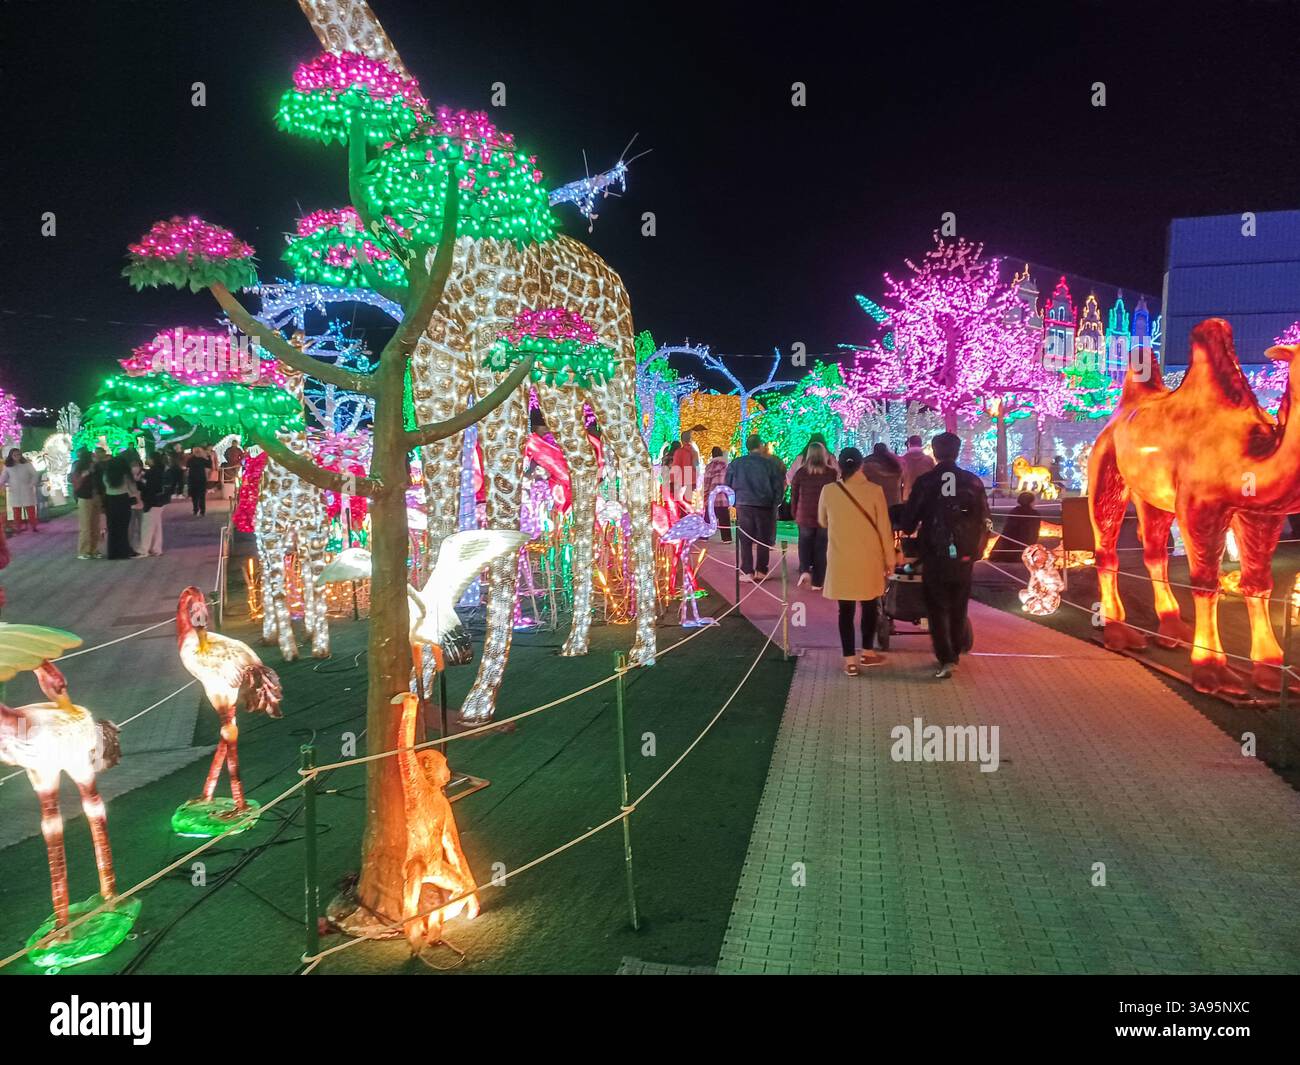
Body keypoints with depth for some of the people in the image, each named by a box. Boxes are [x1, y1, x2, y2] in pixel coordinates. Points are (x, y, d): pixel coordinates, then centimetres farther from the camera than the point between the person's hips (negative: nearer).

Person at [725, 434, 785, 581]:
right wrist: (775, 503, 14)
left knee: (745, 540, 6)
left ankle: (747, 572, 2)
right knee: (764, 540, 10)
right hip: (765, 506, -1)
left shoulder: (736, 464, 2)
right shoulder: (770, 464, -2)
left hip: (743, 505, 1)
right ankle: (761, 571, 10)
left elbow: (728, 485, 7)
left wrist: (734, 501, 16)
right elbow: (779, 486, 1)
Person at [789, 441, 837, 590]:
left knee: (805, 545, 16)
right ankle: (817, 582, 11)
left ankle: (804, 571, -6)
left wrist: (795, 514, 15)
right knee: (821, 548, 8)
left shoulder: (800, 472, -3)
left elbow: (794, 495, 4)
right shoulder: (832, 473, -4)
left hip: (805, 516, 0)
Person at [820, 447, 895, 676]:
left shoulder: (828, 491, -6)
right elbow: (884, 527, -5)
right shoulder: (874, 490, -9)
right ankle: (867, 653, 27)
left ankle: (850, 660, 7)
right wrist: (890, 558, 5)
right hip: (869, 558, 0)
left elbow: (822, 522, 10)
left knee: (846, 609, 7)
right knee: (870, 605, 18)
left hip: (840, 559, 0)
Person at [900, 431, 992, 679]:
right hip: (963, 557, 3)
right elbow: (984, 521, 3)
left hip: (934, 557, -2)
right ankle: (954, 654, 27)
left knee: (938, 608, 5)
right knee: (958, 609, 17)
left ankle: (946, 658, -7)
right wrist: (977, 551, 15)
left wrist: (908, 531, 19)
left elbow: (908, 520, -3)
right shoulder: (973, 482, -2)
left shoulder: (924, 482, -9)